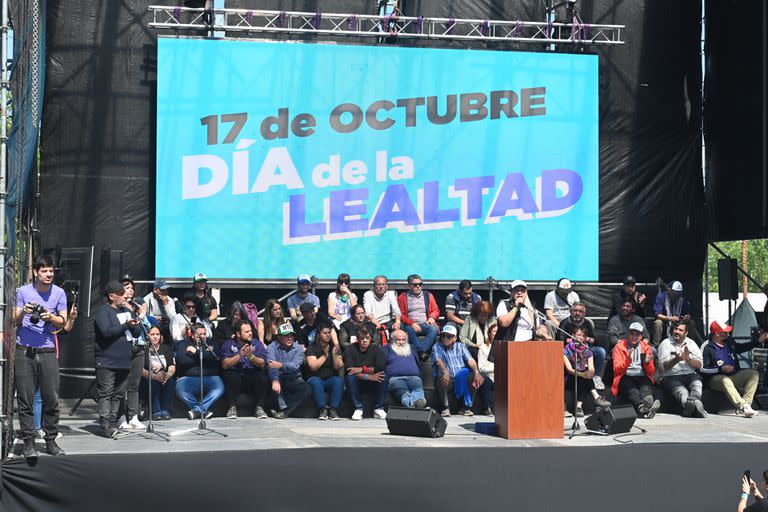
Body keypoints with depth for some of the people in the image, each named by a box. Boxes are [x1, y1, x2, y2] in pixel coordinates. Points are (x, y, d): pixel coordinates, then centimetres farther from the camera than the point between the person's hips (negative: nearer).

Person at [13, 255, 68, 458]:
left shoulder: (59, 293, 8)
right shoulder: (23, 291, 6)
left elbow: (63, 321, 7)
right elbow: (15, 322, 5)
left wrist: (50, 317, -13)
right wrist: (23, 313, -16)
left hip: (48, 352, 1)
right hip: (24, 352, -1)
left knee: (52, 399, -1)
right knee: (25, 399, -2)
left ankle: (51, 441, 9)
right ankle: (29, 442, 4)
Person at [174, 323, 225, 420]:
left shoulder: (211, 343, 18)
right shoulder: (185, 343, 15)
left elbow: (215, 357, -4)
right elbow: (181, 360, -5)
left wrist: (196, 352, -4)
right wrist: (203, 356, 1)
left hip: (210, 377, 1)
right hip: (189, 378, -1)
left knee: (219, 388, -31)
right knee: (179, 388, -32)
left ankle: (197, 409, -30)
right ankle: (204, 410, -27)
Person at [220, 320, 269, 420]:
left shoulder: (257, 344, 7)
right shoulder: (228, 344, 3)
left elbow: (262, 364, -7)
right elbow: (225, 365, -11)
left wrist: (251, 356, -26)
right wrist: (239, 355, -24)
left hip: (253, 378, 1)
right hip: (235, 376, -1)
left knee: (262, 376, -28)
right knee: (230, 376, -32)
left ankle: (259, 408, -20)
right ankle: (232, 407, -23)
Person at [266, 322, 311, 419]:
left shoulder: (297, 348, 1)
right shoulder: (272, 347, -4)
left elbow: (295, 365, -19)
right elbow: (271, 365, -23)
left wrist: (281, 365, -39)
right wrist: (275, 380, -43)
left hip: (293, 380, 1)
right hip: (279, 378, -1)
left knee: (306, 389, -25)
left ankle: (284, 411, -27)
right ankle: (283, 407, -37)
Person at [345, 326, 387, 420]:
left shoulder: (376, 349, 1)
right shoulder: (350, 349, -5)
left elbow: (380, 368, -15)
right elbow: (350, 371, -20)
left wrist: (362, 369, -22)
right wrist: (368, 376, -31)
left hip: (372, 386, 1)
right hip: (356, 383, -1)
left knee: (383, 377, -28)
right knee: (350, 378, -32)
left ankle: (378, 409, -16)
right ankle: (358, 409, -23)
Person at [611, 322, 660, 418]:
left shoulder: (646, 347, 19)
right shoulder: (620, 346, 12)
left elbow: (651, 372, 14)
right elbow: (616, 369, 0)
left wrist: (648, 363, -8)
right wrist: (628, 360, -17)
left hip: (642, 377, 2)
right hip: (625, 377, -2)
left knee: (646, 388, -34)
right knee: (632, 390, -36)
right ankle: (643, 407, -66)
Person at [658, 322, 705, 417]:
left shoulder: (691, 343, 18)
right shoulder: (665, 343, 8)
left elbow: (699, 365, 9)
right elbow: (664, 366, -3)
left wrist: (688, 359, -10)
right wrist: (676, 360, -21)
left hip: (690, 375, 2)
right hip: (670, 377, -2)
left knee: (697, 380, -34)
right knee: (682, 392, -34)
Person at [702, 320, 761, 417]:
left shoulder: (729, 341, 12)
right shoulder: (707, 348, -9)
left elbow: (740, 348, 32)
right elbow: (703, 369, -13)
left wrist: (758, 341, 27)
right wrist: (721, 369, -20)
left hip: (734, 375, 7)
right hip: (716, 378, -7)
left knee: (754, 374, -12)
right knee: (726, 381, -39)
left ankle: (743, 406, -29)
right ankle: (743, 407, -51)